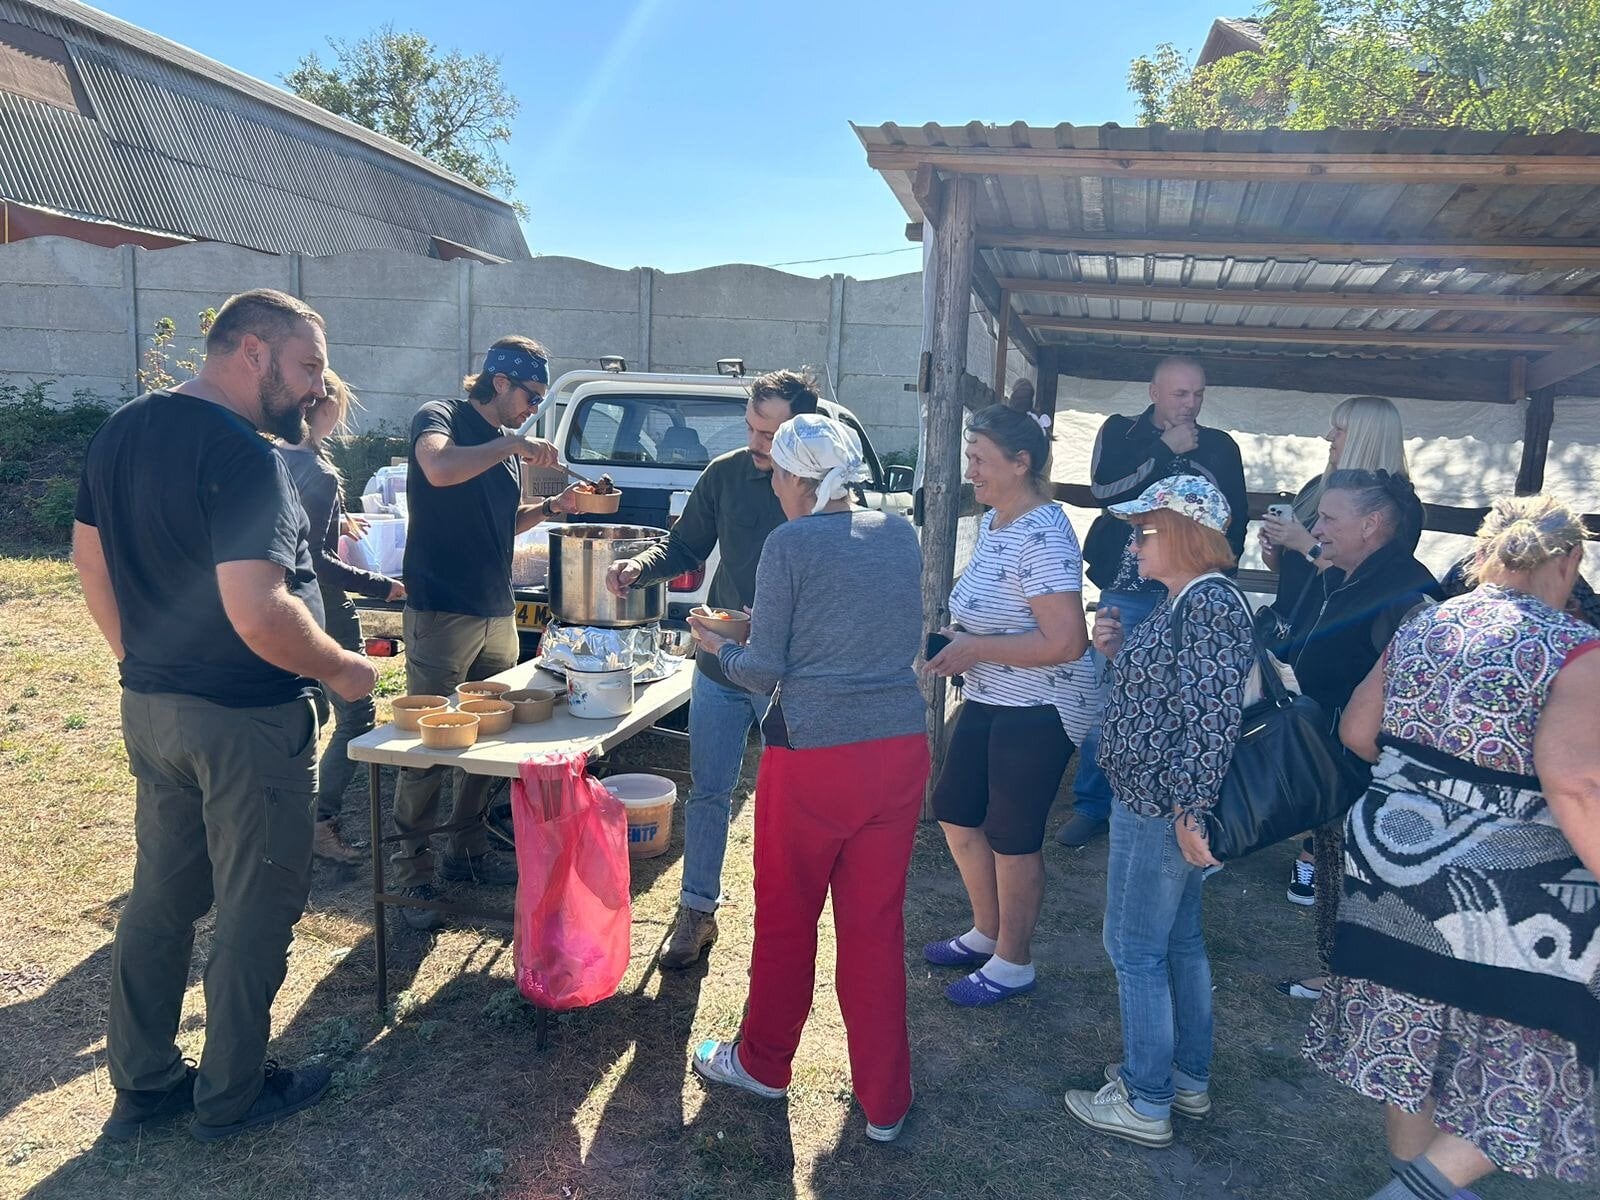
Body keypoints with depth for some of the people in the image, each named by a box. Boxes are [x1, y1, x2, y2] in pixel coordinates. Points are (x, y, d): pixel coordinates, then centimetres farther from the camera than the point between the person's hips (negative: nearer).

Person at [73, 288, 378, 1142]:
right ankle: (230, 1096, 24)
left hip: (149, 708, 9)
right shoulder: (239, 455, -22)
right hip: (246, 720, -8)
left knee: (160, 895, 19)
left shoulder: (120, 432, 7)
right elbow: (259, 614, -29)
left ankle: (142, 1083, 33)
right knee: (255, 909, 8)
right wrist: (342, 668, -13)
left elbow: (91, 560, 15)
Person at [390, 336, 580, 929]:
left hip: (497, 614, 8)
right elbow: (439, 468, -30)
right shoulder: (439, 417, -6)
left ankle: (468, 851, 28)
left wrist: (549, 507, 9)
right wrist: (512, 444, -20)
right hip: (440, 613, -8)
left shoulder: (507, 443, 16)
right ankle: (412, 872, 9)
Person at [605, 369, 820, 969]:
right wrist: (641, 566, -12)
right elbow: (685, 546, 9)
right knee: (708, 792, 11)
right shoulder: (725, 474, -1)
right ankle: (697, 911, 27)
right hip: (719, 667, 3)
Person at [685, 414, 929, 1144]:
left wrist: (719, 646, 13)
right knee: (876, 925, 15)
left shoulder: (789, 545, -9)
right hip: (902, 748, 5)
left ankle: (762, 1063, 37)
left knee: (786, 917, 16)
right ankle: (884, 1103, 24)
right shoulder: (901, 536, 6)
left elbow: (763, 673, -8)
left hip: (814, 755, -4)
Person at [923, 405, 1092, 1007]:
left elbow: (1065, 642, -29)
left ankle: (1013, 963, 27)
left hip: (1038, 712, -10)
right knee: (955, 811, 18)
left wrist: (974, 651, -23)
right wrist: (956, 635, 3)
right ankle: (987, 932, 39)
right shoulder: (992, 521, 7)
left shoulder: (1043, 536, -23)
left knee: (1012, 835, 5)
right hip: (988, 702, 10)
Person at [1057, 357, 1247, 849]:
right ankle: (1092, 806, 12)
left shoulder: (1219, 448, 10)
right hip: (1126, 591, 0)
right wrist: (1166, 450, -9)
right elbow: (1104, 487, -11)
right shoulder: (1120, 432, 7)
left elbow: (1233, 515, 4)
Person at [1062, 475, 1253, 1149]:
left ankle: (1144, 1104, 16)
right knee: (1178, 941, 20)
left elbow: (1212, 715, -25)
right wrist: (1118, 651, 2)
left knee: (1135, 949, 2)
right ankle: (1189, 1079, 36)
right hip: (1157, 802, 10)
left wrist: (1189, 809, -25)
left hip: (1161, 809, -10)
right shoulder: (1182, 600, 11)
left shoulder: (1210, 603, -20)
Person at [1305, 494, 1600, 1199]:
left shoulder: (1418, 629, 4)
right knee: (1523, 1068, 12)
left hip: (1392, 866, 6)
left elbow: (1356, 733, 6)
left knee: (1407, 1034, 20)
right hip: (1508, 898, -6)